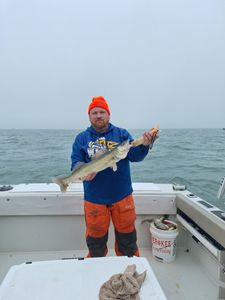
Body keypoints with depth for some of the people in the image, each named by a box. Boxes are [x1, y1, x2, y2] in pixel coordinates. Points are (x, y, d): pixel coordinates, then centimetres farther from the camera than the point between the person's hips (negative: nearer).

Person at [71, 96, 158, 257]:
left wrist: (145, 145, -31)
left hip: (122, 196, 0)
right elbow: (76, 162, -2)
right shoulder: (82, 138, 3)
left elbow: (135, 155, -10)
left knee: (127, 238, 15)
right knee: (96, 241, 17)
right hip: (94, 199, 0)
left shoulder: (122, 133, 1)